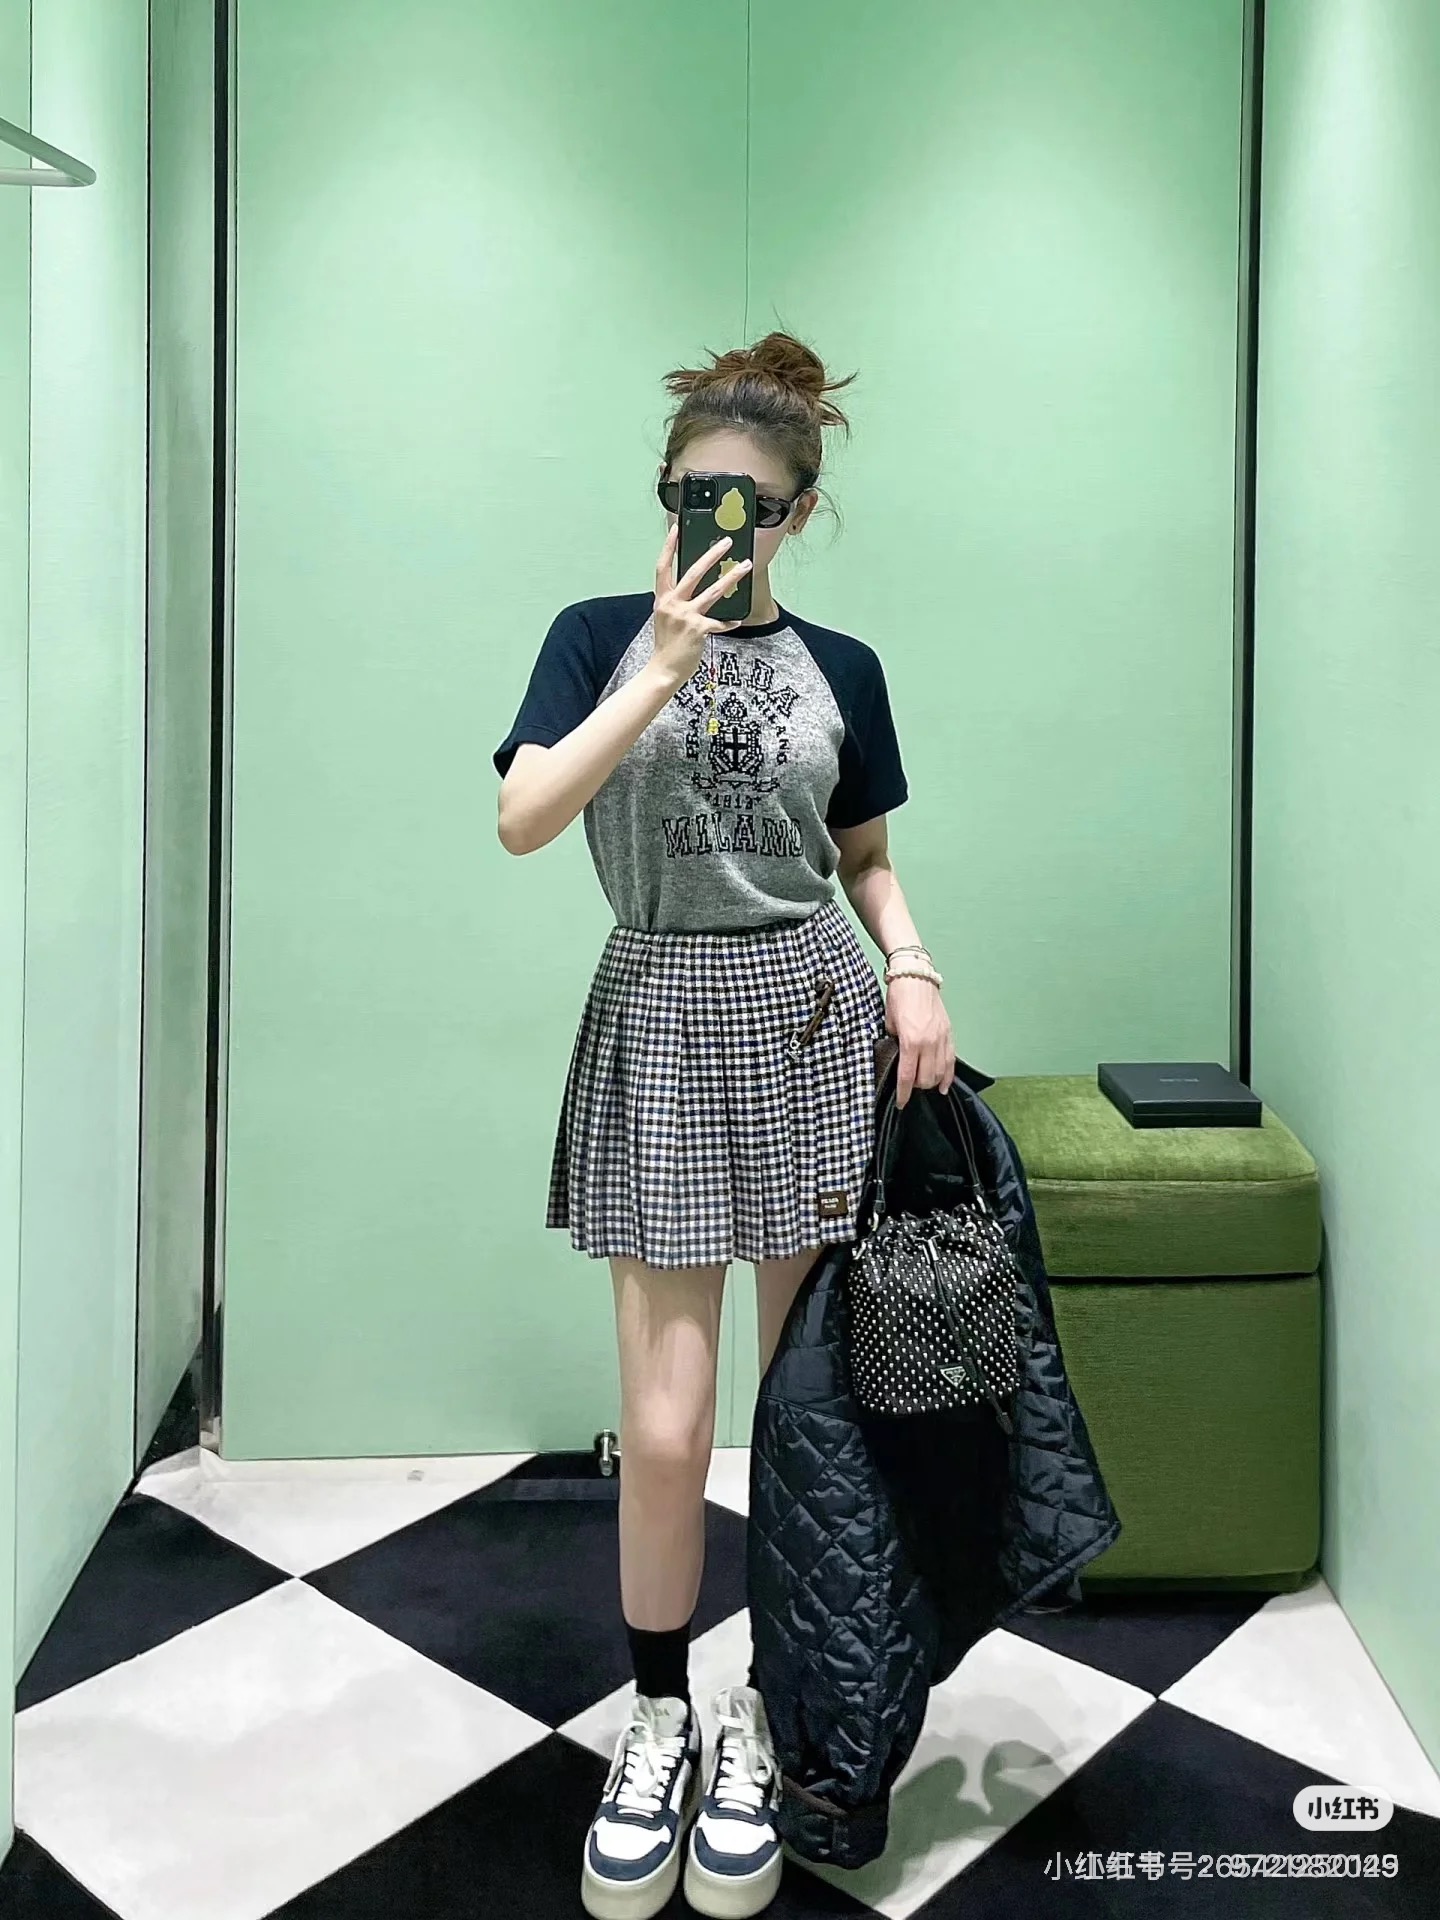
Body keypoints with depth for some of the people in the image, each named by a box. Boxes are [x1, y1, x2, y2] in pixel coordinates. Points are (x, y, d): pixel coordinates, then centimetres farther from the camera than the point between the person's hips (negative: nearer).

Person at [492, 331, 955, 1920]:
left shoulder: (840, 669, 8)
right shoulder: (602, 634, 2)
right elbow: (522, 818, -13)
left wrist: (911, 965, -3)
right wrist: (668, 664, -19)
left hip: (812, 1018, 2)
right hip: (661, 1017, -2)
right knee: (665, 1422, -3)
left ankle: (763, 1712, 26)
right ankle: (656, 1716, 21)